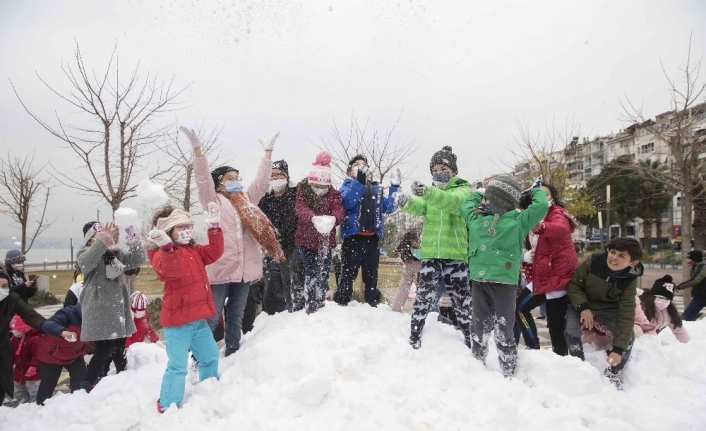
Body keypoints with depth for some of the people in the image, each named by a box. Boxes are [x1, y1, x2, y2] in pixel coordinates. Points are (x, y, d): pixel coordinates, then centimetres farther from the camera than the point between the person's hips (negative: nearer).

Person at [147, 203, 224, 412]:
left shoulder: (194, 251, 13)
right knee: (177, 366, -4)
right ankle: (168, 406, 12)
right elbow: (173, 270, -33)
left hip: (198, 318, 8)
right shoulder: (163, 254, -13)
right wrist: (167, 247, -52)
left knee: (210, 355, 21)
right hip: (177, 320, -8)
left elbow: (214, 252, 2)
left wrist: (214, 228, -6)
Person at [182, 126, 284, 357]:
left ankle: (232, 355, 27)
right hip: (220, 268, -5)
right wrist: (197, 149, -21)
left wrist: (268, 152, 16)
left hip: (243, 268, 5)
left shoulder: (246, 198, 17)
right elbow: (203, 180, -11)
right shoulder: (214, 200, 2)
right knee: (211, 319, -1)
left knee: (236, 318, 16)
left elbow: (261, 181, 16)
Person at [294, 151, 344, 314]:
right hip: (306, 239, -1)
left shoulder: (333, 194, 0)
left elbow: (339, 210, -16)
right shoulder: (302, 190, -4)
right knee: (309, 272, 2)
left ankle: (320, 302, 22)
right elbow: (300, 209, -21)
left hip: (326, 240, 2)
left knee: (323, 273, 7)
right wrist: (313, 218, -43)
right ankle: (309, 302, 16)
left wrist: (333, 218, -42)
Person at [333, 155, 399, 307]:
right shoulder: (348, 184, 7)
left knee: (371, 276, 11)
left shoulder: (377, 188, 20)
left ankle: (372, 305, 19)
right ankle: (341, 304, 1)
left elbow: (389, 208, 8)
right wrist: (359, 180, -25)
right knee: (348, 275, -5)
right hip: (353, 237, -4)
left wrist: (394, 187, 1)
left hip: (372, 239, 4)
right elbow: (348, 202, -16)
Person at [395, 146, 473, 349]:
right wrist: (406, 203, -33)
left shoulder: (464, 190, -1)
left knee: (461, 298, 7)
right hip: (431, 253, 3)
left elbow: (451, 202, -25)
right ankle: (414, 339, 13)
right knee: (424, 295, 2)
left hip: (455, 254, -3)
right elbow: (419, 208, -8)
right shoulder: (431, 193, 12)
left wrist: (427, 192, -45)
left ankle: (471, 340, 22)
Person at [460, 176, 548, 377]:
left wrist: (536, 190, 14)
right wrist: (479, 193, 34)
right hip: (479, 281, 4)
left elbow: (541, 206, -4)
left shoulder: (518, 220, 2)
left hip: (504, 282, -4)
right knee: (479, 328, 11)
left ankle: (508, 374, 10)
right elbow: (465, 206, 32)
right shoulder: (477, 218, 14)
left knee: (504, 331, -1)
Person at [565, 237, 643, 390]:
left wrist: (618, 349, -29)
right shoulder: (593, 261, -26)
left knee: (628, 337, -17)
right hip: (582, 305, -1)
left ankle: (614, 374, 8)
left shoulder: (629, 280, -22)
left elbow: (626, 316, -23)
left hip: (609, 309, 1)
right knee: (571, 330, -25)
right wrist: (583, 307, -31)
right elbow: (573, 284, -15)